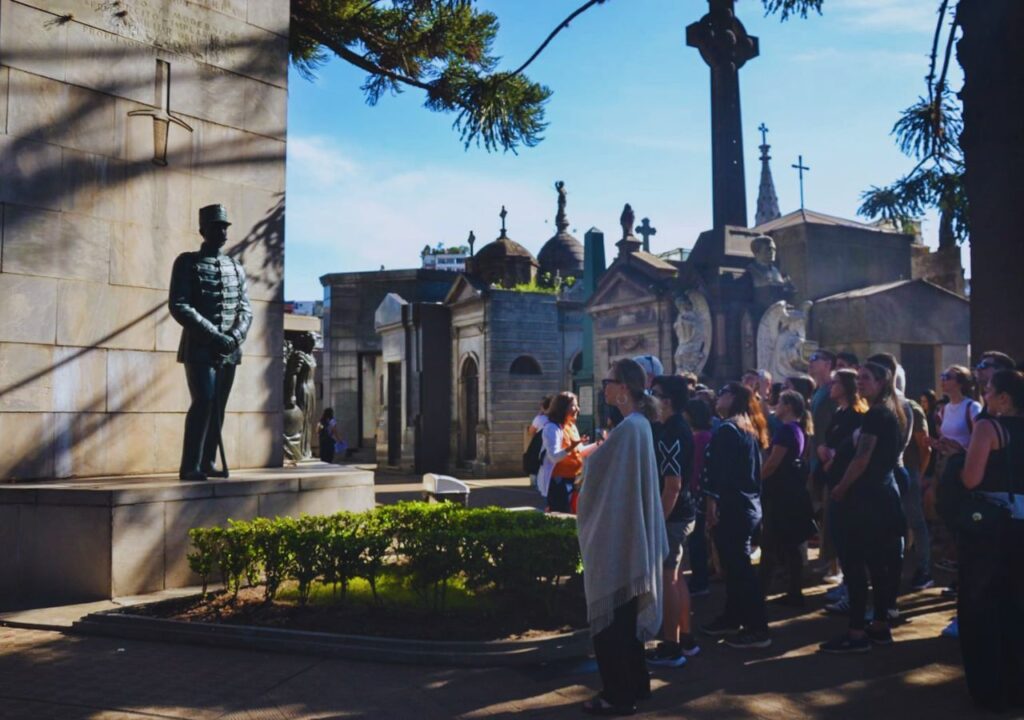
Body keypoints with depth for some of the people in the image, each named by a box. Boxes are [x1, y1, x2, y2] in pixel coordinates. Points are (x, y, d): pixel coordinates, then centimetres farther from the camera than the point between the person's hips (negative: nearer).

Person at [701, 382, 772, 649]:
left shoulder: (727, 429, -14)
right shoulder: (750, 428, 14)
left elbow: (719, 472, -19)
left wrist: (711, 505, -16)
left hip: (732, 507, -10)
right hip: (749, 505, 10)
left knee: (739, 567, -4)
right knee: (736, 564, 17)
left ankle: (757, 629, 0)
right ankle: (731, 618, 27)